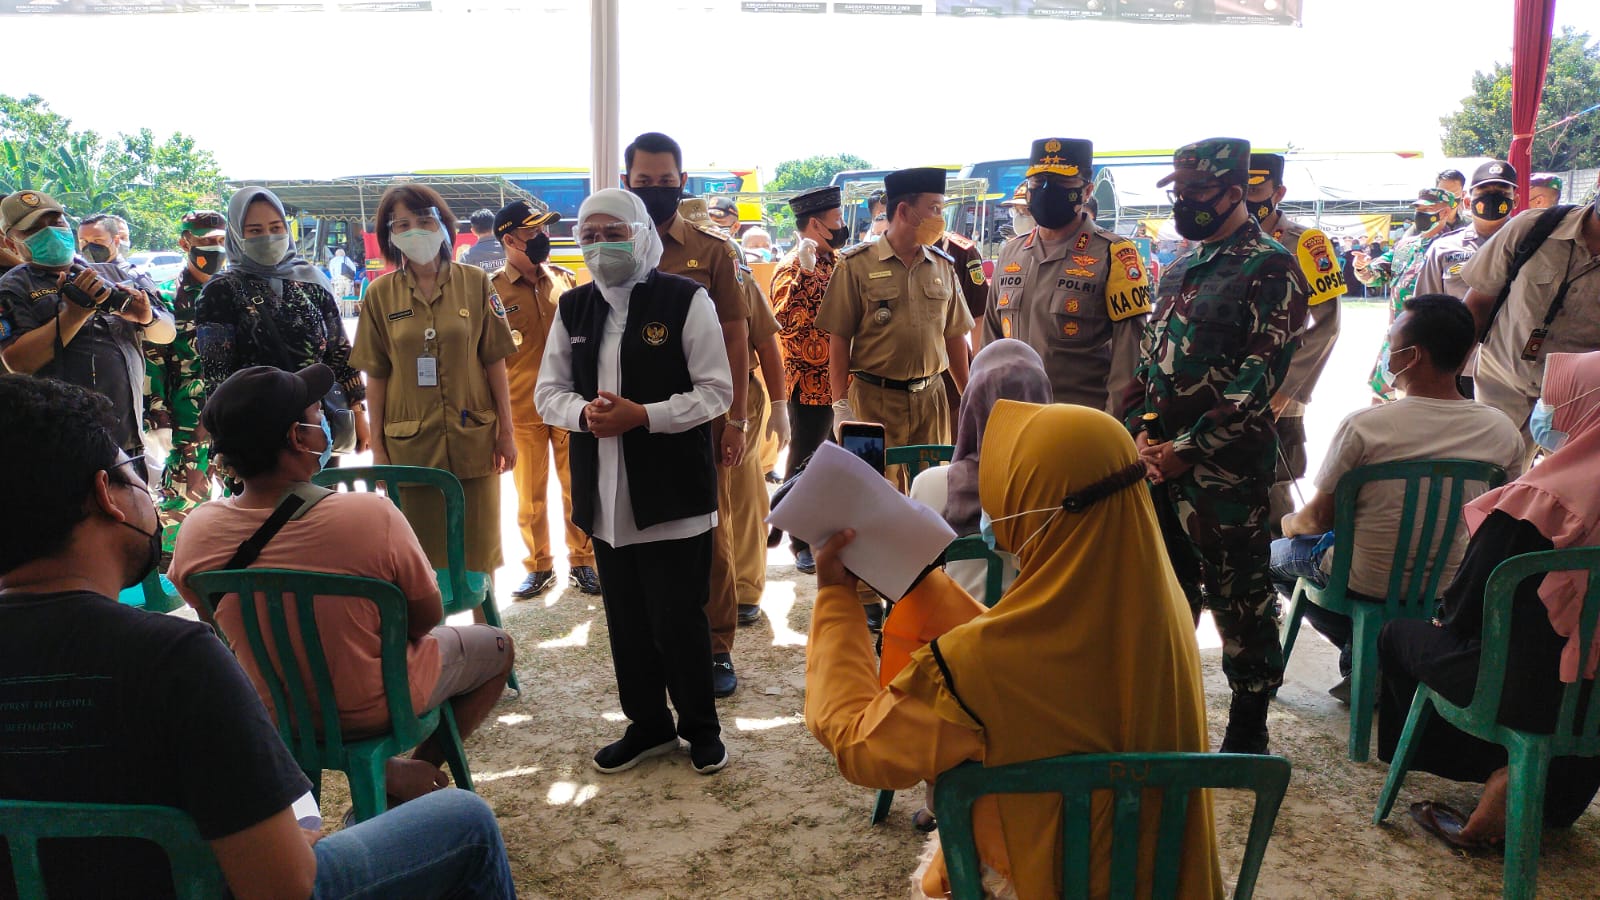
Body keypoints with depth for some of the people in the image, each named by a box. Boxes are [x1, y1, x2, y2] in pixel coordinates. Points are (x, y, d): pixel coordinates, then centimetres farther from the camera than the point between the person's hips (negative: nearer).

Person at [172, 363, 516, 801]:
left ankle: (387, 774, 19)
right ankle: (422, 770, 15)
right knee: (497, 646, 21)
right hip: (375, 707, -4)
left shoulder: (196, 533, -18)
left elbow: (219, 625, 1)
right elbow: (426, 618, -15)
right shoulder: (372, 515, -30)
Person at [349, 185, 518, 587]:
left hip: (473, 436, 0)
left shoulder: (475, 283, -1)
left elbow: (495, 362, 1)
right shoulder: (380, 294, 1)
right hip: (410, 443, 0)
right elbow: (376, 375, 3)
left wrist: (506, 431, 1)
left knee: (480, 548, 10)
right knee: (420, 552, 9)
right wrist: (377, 447, 2)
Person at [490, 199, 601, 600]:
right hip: (522, 412, -2)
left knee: (578, 490, 7)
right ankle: (539, 567, 24)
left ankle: (582, 562, 22)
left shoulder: (565, 280, 5)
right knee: (530, 497, 8)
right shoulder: (492, 291, -3)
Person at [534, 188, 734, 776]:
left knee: (679, 618, 3)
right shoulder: (573, 308, 10)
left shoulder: (685, 300, -7)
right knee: (626, 619, 14)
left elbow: (716, 390, -9)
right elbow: (549, 392, 12)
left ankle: (701, 728, 23)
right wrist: (585, 413, -11)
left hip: (673, 491, -5)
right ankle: (648, 725, 32)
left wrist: (642, 415, -19)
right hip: (604, 495, 5)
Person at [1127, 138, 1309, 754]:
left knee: (1238, 598, 2)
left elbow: (1259, 377, -16)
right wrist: (1141, 431, 1)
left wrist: (1186, 448, -17)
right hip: (1158, 462, 8)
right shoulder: (1180, 270, 16)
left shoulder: (1270, 269, -9)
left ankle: (1248, 731, 16)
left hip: (1223, 467, -7)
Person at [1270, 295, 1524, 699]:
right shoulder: (1505, 432, -10)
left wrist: (1292, 523, 12)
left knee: (1276, 552, 21)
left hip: (1369, 583, -5)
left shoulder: (1364, 425, -23)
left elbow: (1319, 518, -11)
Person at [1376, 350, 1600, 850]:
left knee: (1399, 636, 16)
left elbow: (1467, 607, -17)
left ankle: (1497, 770, 17)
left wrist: (1448, 617, 7)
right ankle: (1553, 793, 20)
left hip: (1528, 689, -6)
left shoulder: (1536, 502, -25)